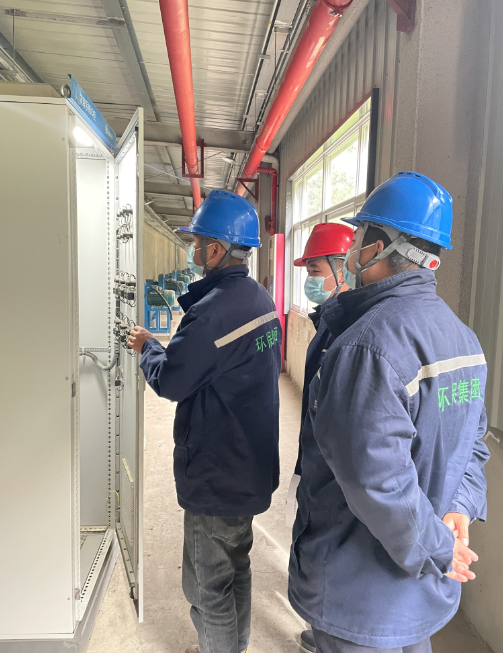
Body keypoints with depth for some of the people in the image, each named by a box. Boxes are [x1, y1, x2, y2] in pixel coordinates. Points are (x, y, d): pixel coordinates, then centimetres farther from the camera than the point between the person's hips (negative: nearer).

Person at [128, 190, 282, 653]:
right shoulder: (261, 299, 3)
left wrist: (148, 346, 0)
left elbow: (169, 381, -18)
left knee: (208, 584, 13)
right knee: (236, 564, 28)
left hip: (216, 474, -10)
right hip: (251, 464, 10)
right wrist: (166, 347, 11)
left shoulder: (212, 310, -27)